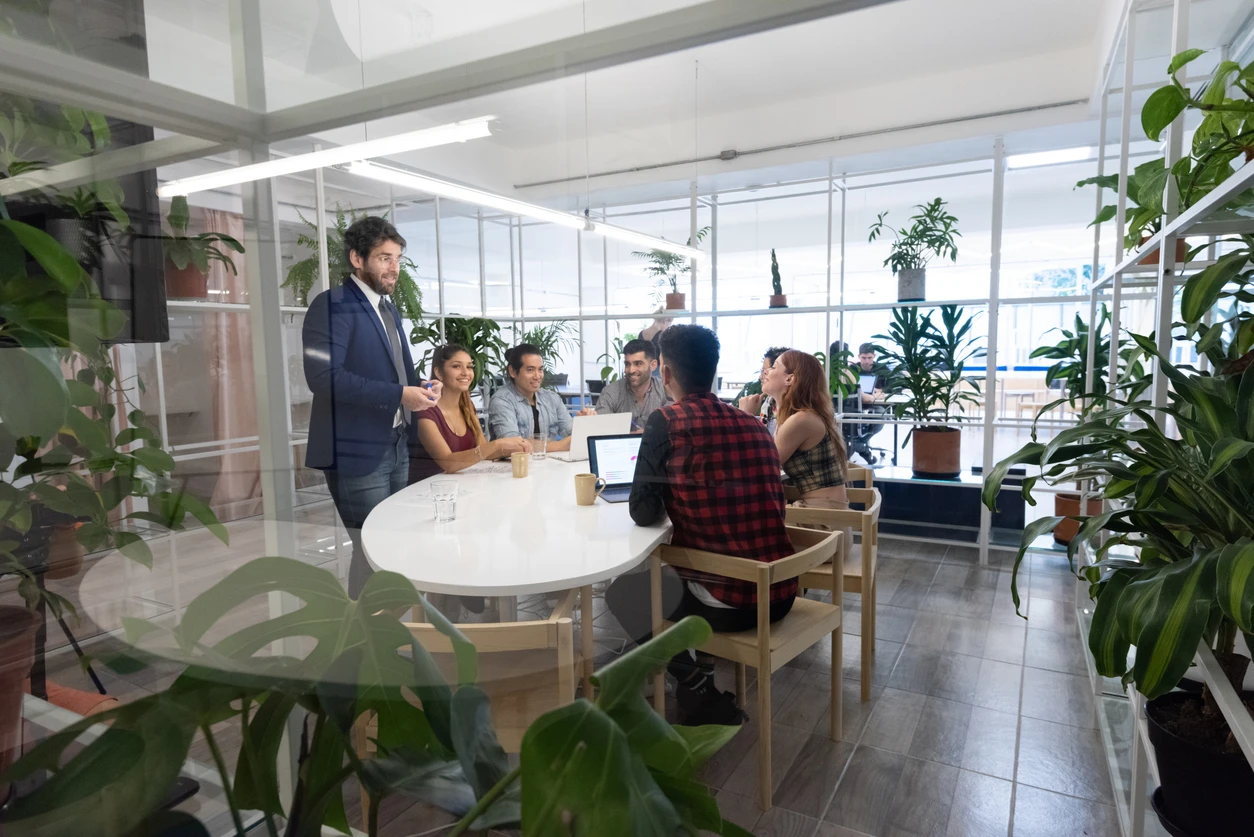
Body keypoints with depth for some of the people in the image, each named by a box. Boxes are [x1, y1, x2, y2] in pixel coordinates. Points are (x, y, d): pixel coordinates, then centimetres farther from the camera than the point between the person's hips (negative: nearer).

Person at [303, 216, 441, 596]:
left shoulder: (389, 310, 17)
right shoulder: (332, 305, -11)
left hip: (395, 447, 9)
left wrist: (420, 386, 0)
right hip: (358, 452, -8)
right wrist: (399, 395, -25)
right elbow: (323, 375, -23)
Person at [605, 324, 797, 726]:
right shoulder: (755, 425, 6)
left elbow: (643, 512, -9)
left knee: (622, 590, 19)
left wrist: (666, 493, 13)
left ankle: (703, 696, 14)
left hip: (729, 599, -7)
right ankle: (701, 671, 33)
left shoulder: (666, 421, -11)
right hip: (780, 592, 7)